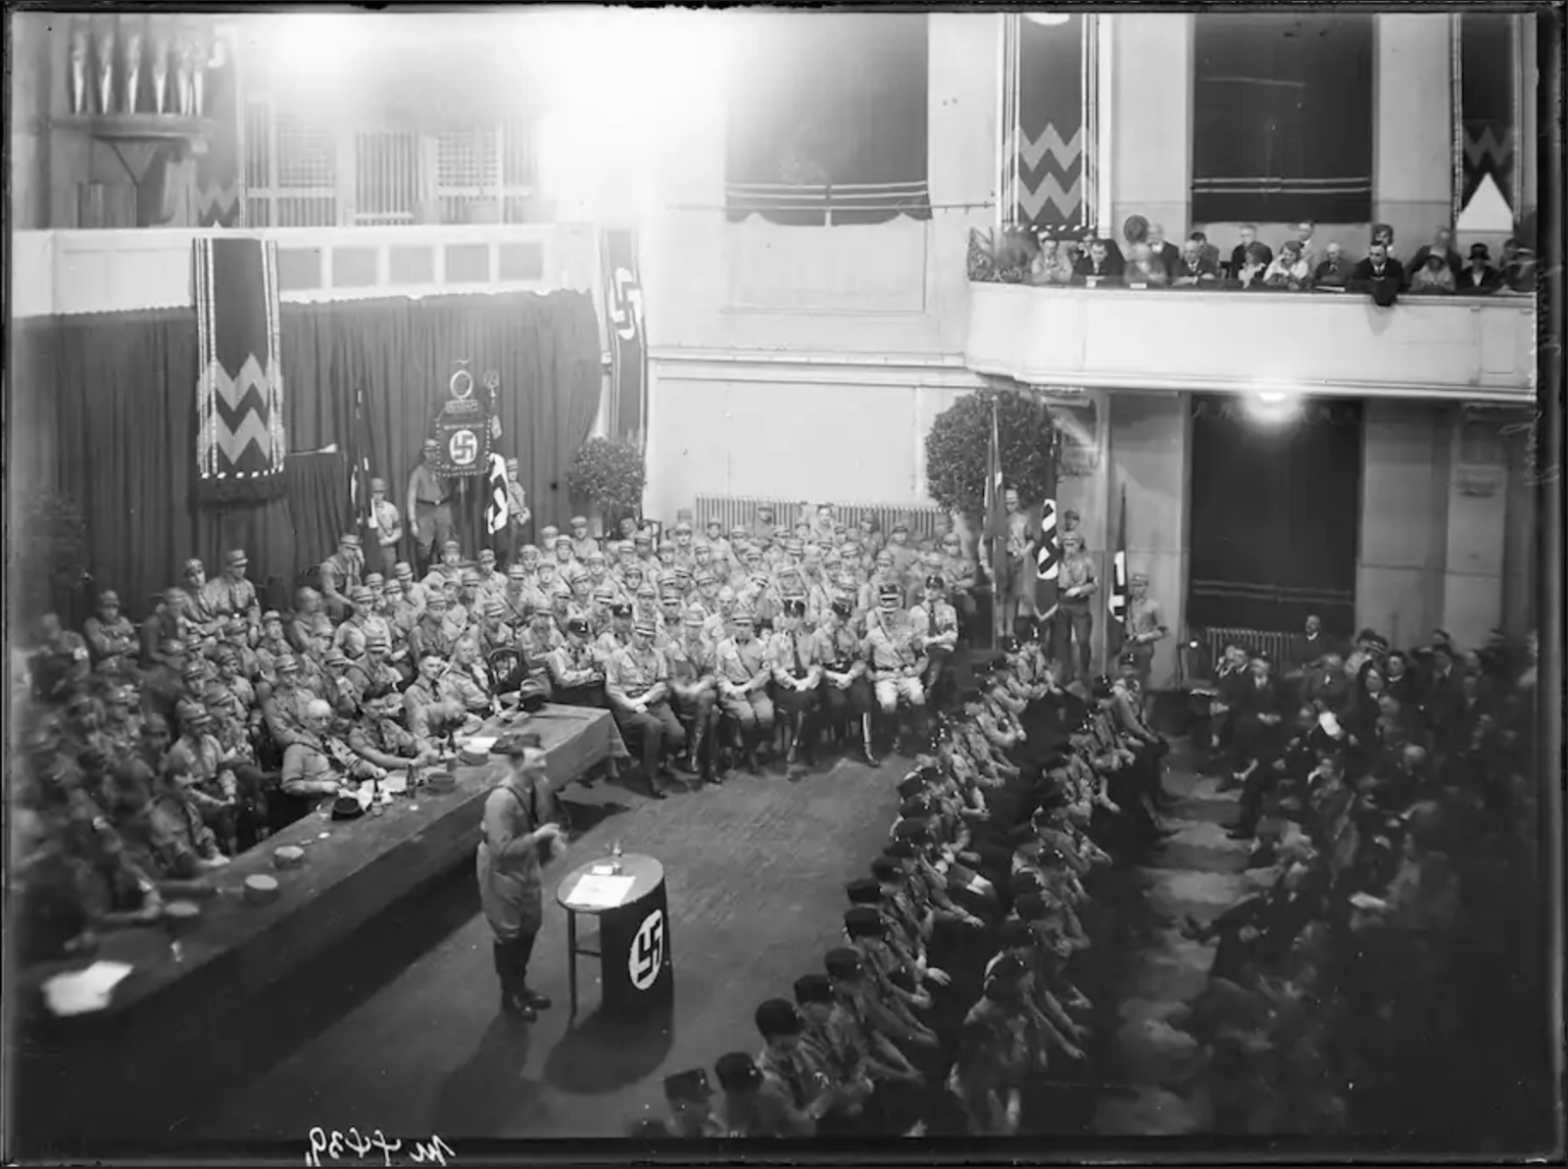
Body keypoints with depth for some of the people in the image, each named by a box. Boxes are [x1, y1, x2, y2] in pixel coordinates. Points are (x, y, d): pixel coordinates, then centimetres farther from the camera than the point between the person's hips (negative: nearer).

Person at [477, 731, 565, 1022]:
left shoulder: (540, 784, -11)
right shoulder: (501, 799, -35)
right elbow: (502, 849, -33)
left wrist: (551, 838, -12)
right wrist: (537, 837, -35)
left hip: (527, 865, 7)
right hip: (501, 870, -7)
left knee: (530, 926, 20)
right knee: (508, 934, 9)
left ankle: (520, 985, 41)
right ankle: (509, 995, 29)